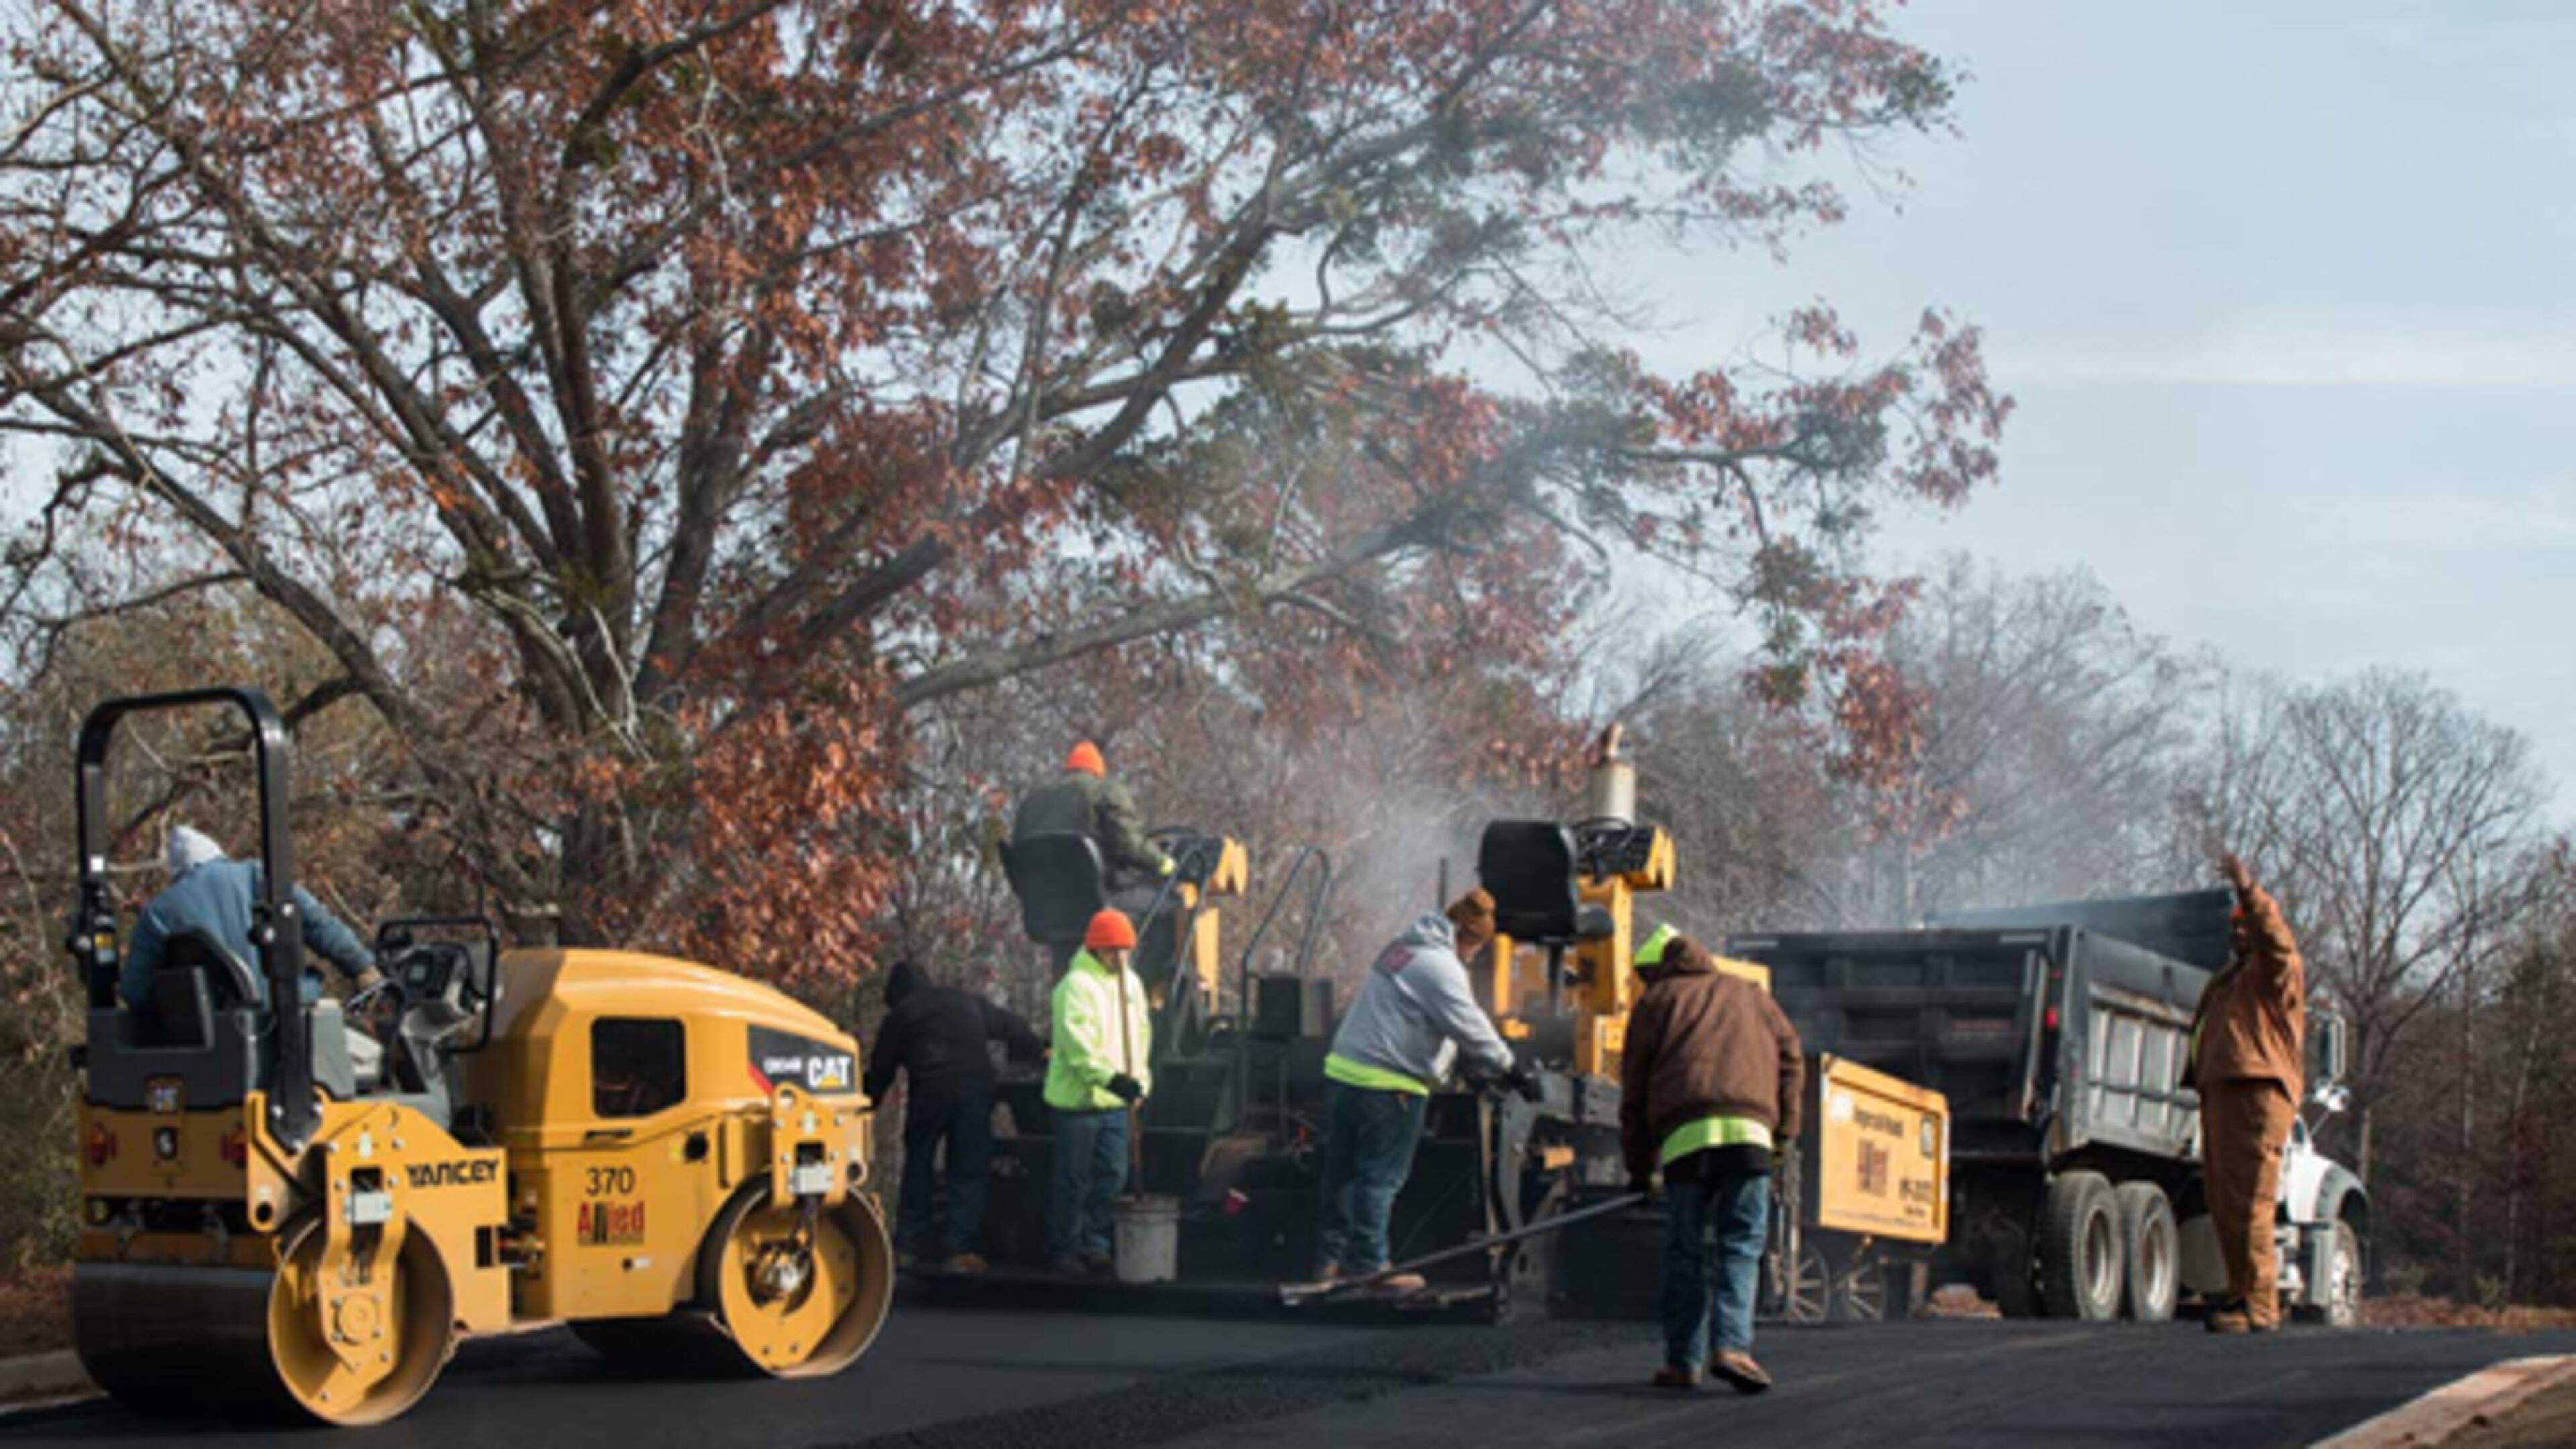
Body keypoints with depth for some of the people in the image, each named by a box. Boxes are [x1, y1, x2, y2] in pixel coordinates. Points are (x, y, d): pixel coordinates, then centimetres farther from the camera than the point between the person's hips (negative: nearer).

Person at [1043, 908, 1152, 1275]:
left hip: (1116, 1100, 7)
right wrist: (1110, 1078, -29)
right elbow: (1077, 1043, -22)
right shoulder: (1077, 985, -13)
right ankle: (1063, 1250, 11)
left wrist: (1138, 1081, 12)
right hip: (1078, 1097, -7)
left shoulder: (1131, 983, 12)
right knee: (1074, 1179, 1)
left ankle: (1094, 1246, 17)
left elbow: (1141, 1034, 21)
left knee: (1112, 1177, 7)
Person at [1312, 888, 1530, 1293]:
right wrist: (1511, 1071, -4)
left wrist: (1477, 1063, 26)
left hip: (1342, 1073, 9)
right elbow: (1470, 1028, -14)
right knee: (1380, 1177, -3)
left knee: (1343, 1171, 13)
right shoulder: (1440, 966, -13)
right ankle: (1366, 1265, -1)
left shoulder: (1401, 950, 19)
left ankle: (1331, 1257, 19)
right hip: (1386, 1088, -9)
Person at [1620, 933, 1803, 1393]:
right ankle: (1733, 1346, -17)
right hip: (1750, 1132, 1)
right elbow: (1790, 1057, 19)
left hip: (1684, 1134, -1)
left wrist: (1640, 1168, 22)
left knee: (1685, 1252, 5)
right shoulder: (1751, 995, 29)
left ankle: (1683, 1362, 4)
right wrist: (1785, 1130, 17)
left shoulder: (1655, 1002, 22)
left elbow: (1635, 1091, 18)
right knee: (1741, 1246, 1)